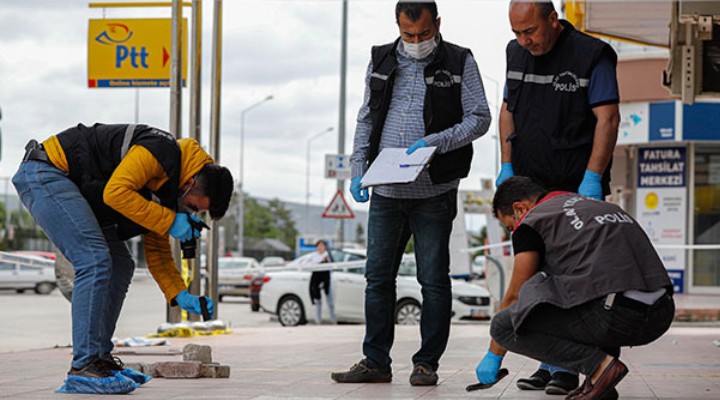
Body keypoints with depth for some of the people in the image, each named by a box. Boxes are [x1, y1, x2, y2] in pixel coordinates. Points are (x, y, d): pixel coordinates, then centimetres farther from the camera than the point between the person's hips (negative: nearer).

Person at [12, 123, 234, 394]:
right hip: (45, 172, -11)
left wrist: (181, 296, 6)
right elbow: (116, 192, -29)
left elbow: (157, 251, 17)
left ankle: (99, 358, 12)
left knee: (120, 266, 9)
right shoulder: (162, 151, -19)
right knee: (95, 261, -20)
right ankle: (84, 368, -20)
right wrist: (169, 221, -22)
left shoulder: (168, 185, 10)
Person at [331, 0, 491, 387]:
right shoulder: (381, 62, 11)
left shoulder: (459, 63, 0)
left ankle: (427, 363, 10)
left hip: (434, 192, -4)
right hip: (385, 191, 4)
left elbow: (479, 118, -3)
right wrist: (358, 171, 3)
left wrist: (436, 143, -17)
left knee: (434, 279, 1)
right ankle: (375, 361, 14)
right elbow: (366, 120, 14)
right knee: (378, 277, 6)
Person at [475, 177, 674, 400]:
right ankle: (602, 381, 18)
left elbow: (515, 297, 17)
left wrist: (493, 357, 29)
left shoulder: (531, 222, 10)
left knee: (504, 326, 5)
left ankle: (599, 366, -5)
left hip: (614, 315, -8)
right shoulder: (601, 207, 33)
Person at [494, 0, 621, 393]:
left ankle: (568, 366, -3)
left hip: (577, 188, -6)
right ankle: (549, 363, 12)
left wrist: (592, 179, -17)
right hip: (530, 186, 6)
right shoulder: (516, 53, 11)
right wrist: (507, 167, 10)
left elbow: (608, 118, -11)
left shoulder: (591, 55, -8)